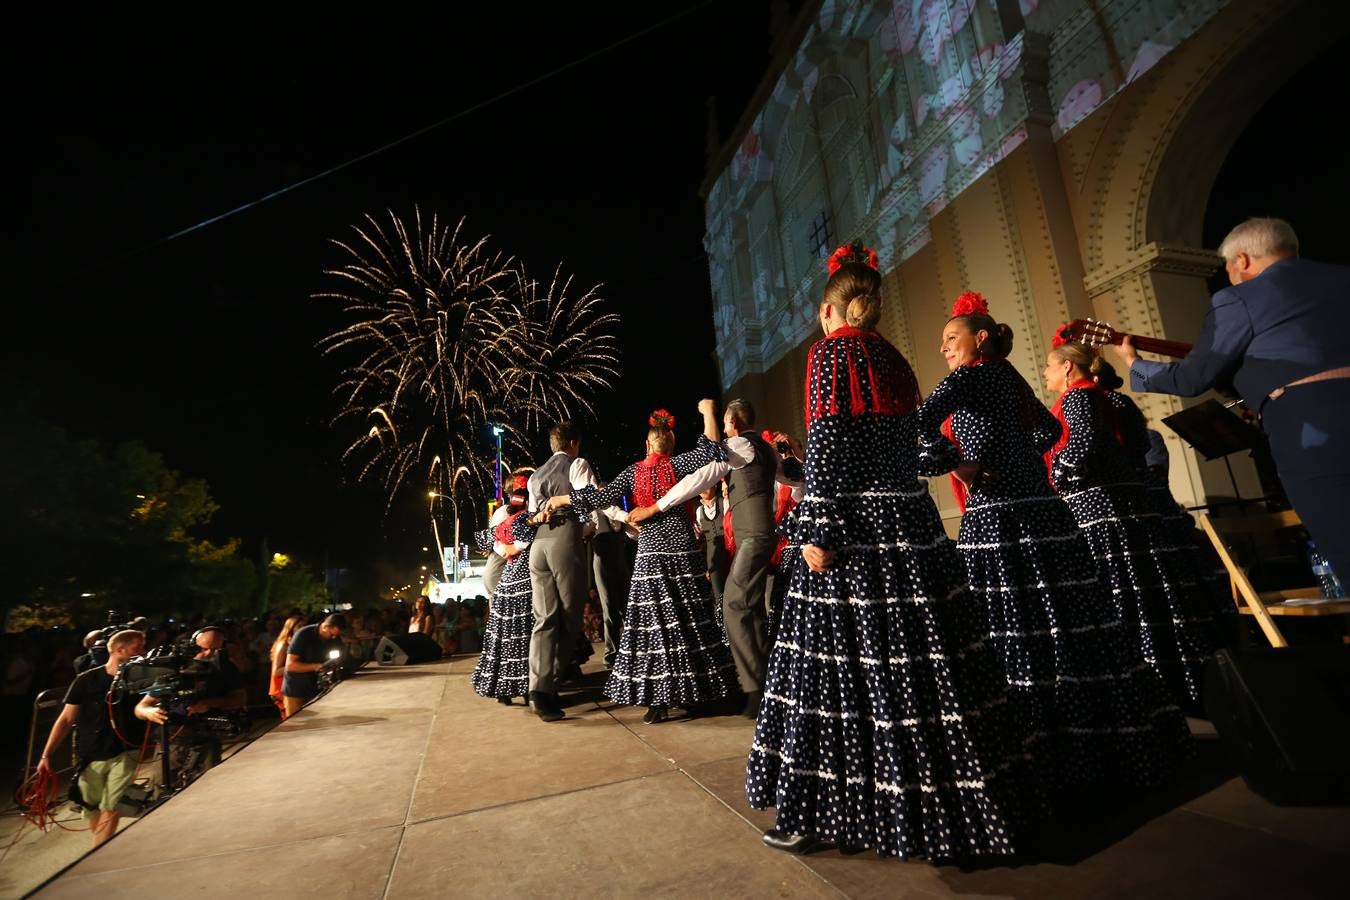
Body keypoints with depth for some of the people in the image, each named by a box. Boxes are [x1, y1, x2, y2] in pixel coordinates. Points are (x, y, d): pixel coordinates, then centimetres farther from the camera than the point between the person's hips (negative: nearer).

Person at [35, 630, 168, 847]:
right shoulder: (86, 680, -2)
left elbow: (140, 707, -23)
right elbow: (66, 719, 5)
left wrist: (149, 711, -46)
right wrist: (46, 755, -2)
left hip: (124, 754, -1)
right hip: (90, 757, 1)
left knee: (110, 810, -13)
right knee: (93, 813, 13)